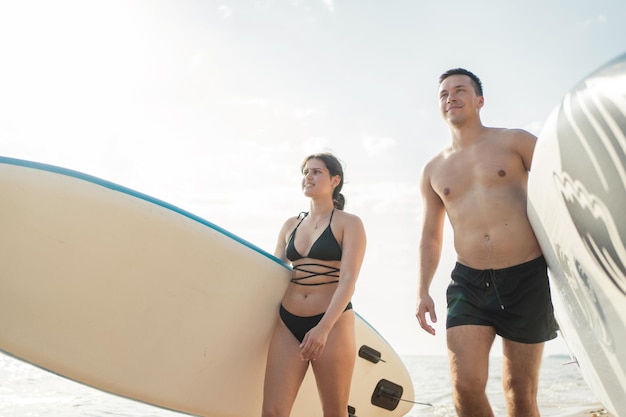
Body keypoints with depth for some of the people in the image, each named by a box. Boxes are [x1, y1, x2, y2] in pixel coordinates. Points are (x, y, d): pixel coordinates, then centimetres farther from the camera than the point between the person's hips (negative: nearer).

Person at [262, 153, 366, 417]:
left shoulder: (349, 223, 0)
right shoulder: (290, 225, 14)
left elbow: (348, 280, -11)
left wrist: (323, 327, -22)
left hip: (333, 324, -4)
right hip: (288, 324, 4)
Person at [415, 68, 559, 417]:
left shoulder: (515, 141, 5)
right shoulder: (433, 171, 13)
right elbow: (431, 237, 17)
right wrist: (423, 291, 10)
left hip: (527, 278, -2)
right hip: (469, 283, 2)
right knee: (465, 386, -9)